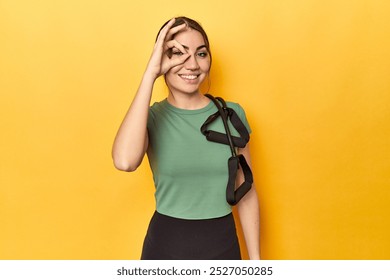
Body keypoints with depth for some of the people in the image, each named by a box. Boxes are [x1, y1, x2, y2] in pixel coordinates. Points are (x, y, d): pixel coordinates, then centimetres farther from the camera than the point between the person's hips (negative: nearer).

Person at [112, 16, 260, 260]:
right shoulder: (152, 117, -9)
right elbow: (125, 161, -32)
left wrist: (255, 259, 2)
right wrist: (150, 73, -26)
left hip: (224, 244, 2)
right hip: (166, 245, -1)